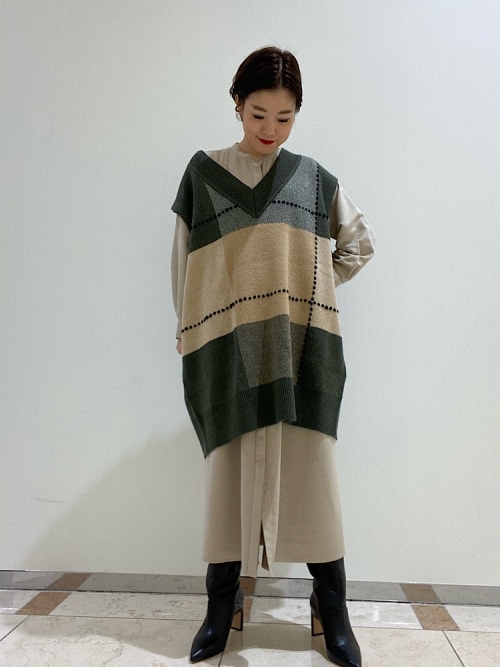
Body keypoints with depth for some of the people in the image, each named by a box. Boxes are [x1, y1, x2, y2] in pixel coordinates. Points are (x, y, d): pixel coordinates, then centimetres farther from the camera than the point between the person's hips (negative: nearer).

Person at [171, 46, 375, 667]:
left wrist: (318, 283, 8)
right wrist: (187, 334, 9)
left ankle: (332, 609, 14)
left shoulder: (314, 178, 12)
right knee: (230, 465, 3)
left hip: (302, 342, 1)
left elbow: (360, 239, 21)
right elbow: (184, 260, 11)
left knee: (310, 464, -1)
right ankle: (222, 606, 19)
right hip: (228, 343, 0)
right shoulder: (203, 171, 9)